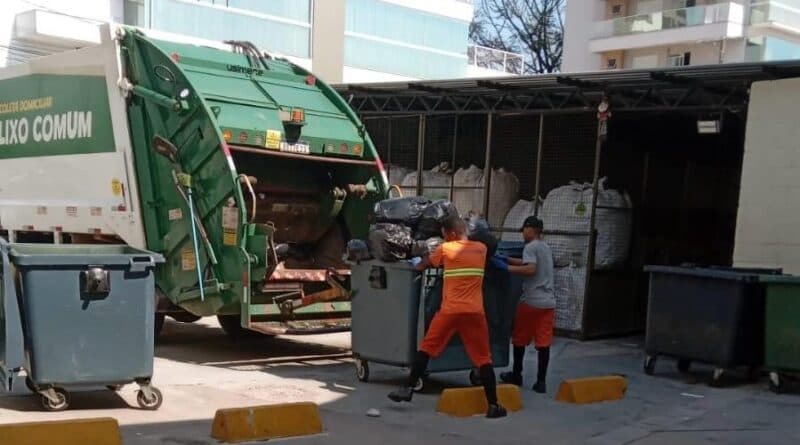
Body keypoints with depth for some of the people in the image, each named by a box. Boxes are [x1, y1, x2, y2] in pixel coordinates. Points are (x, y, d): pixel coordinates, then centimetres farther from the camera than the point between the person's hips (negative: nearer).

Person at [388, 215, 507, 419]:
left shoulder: (446, 249, 2)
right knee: (483, 358, 5)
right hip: (475, 312, 2)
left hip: (450, 311, -2)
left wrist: (417, 265, 37)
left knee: (426, 349, 13)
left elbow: (421, 266, 15)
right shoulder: (481, 249, 10)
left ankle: (408, 390, 15)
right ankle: (493, 406, 4)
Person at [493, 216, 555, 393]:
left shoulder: (530, 247, -9)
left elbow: (530, 269, -22)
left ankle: (516, 375, 22)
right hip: (548, 302, 6)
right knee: (543, 343, 2)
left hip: (530, 302, -6)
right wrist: (507, 259, 23)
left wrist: (506, 267, -17)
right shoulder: (546, 248, 18)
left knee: (519, 340, 11)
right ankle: (541, 381, 0)